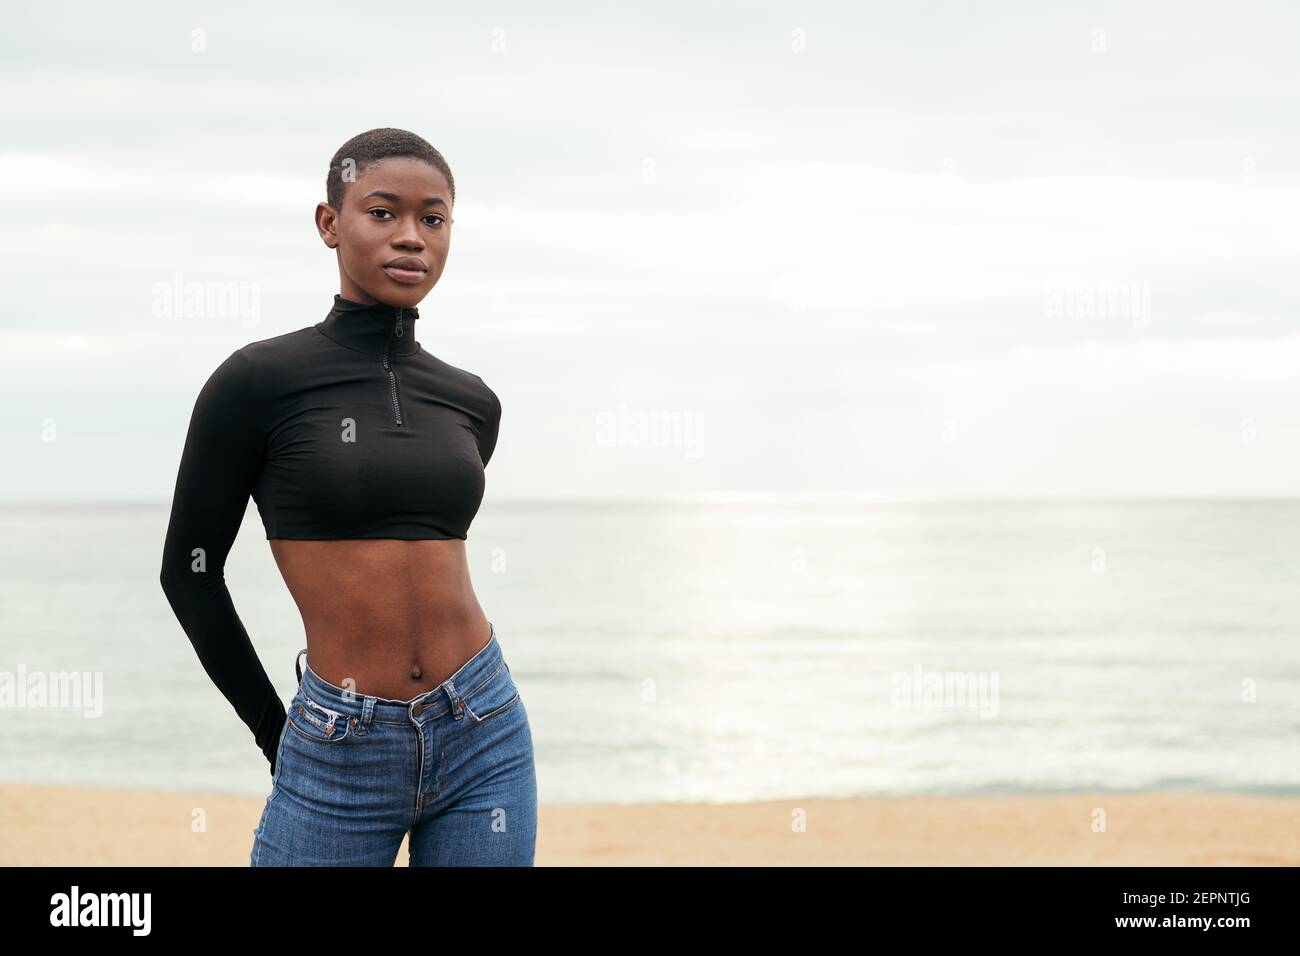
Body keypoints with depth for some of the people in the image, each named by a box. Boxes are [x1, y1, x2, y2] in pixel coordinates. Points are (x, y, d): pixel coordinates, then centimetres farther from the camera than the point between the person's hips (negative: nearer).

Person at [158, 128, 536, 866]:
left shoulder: (471, 402, 6)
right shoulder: (258, 381, -7)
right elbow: (190, 569, 1)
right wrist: (275, 731, 5)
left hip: (486, 735, 4)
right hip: (341, 754, -4)